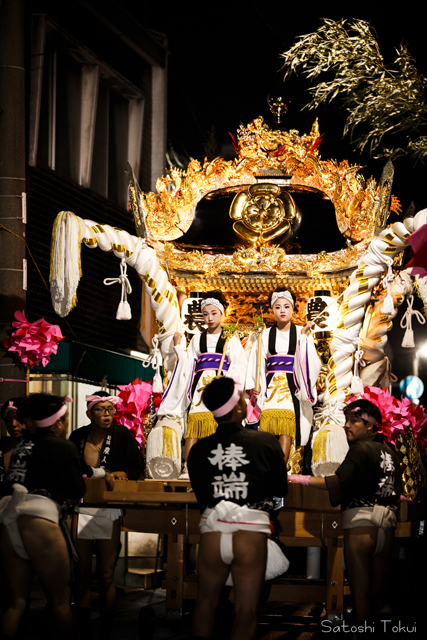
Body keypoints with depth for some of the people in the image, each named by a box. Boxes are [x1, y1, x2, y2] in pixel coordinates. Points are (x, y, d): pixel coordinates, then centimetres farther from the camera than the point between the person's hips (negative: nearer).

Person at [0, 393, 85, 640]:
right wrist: (81, 477, 27)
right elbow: (77, 491, 6)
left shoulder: (23, 444, 19)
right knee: (60, 598, 5)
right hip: (37, 515, -6)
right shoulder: (64, 447, 2)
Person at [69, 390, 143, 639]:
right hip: (81, 511, 2)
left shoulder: (122, 435, 0)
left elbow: (135, 470, 0)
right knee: (82, 574, 2)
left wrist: (95, 473, -11)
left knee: (106, 576, -1)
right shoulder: (78, 437, 5)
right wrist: (103, 474, -5)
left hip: (109, 511, -2)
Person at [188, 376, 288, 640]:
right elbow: (281, 489, 6)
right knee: (246, 613, 6)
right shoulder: (267, 442, -4)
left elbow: (201, 494, 11)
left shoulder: (198, 450, 2)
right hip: (251, 534, -2)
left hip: (212, 532, 2)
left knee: (206, 605, 19)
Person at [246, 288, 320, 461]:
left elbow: (311, 360, -5)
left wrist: (304, 336, -11)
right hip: (270, 387, 1)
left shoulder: (301, 333, 8)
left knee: (287, 430, -13)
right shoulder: (266, 335, 12)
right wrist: (254, 387, -2)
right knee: (268, 430, -13)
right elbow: (256, 362, 9)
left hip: (292, 388, -1)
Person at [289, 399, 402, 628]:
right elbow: (396, 490, 17)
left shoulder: (361, 448, -9)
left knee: (361, 594, -2)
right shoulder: (388, 451, 14)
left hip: (361, 521, -7)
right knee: (380, 594, 14)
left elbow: (340, 482, -22)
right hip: (387, 524, 7)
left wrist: (303, 479, -22)